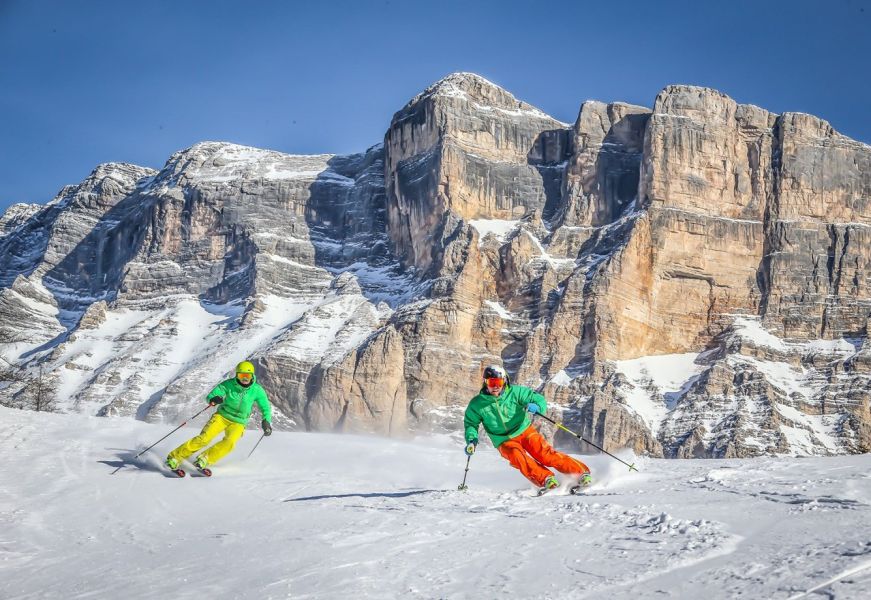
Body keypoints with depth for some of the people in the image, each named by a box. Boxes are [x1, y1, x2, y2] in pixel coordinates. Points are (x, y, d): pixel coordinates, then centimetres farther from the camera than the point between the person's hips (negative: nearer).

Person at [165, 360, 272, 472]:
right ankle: (175, 457, -8)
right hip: (222, 416, -1)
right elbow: (210, 396, -14)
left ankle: (204, 459, -16)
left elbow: (265, 408, 2)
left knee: (229, 442, -30)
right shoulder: (228, 384, -12)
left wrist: (266, 421, -13)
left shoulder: (257, 390, -10)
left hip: (238, 423, 1)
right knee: (204, 439, -19)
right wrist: (213, 400, -37)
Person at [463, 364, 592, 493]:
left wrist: (536, 407, -31)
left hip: (524, 431, 0)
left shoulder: (515, 392, -11)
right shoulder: (477, 404, -8)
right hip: (505, 442, 0)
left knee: (545, 454, -18)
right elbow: (471, 423, 7)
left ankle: (581, 472, -15)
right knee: (517, 456, -30)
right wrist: (471, 439, -11)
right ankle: (546, 480, -35)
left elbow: (539, 399, -9)